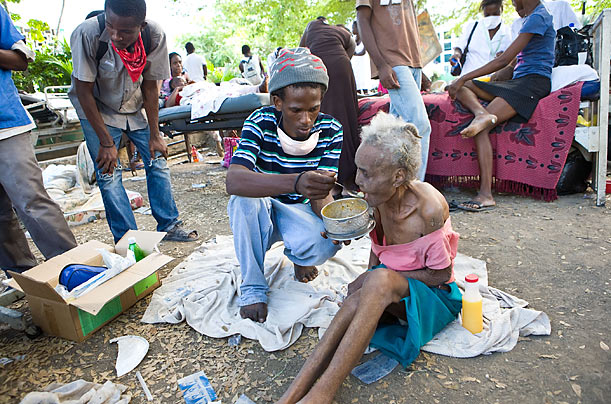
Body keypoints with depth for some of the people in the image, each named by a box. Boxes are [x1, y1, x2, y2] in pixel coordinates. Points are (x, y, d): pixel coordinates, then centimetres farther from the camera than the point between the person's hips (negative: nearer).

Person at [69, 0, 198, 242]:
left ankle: (169, 226, 14)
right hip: (96, 109, -2)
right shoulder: (87, 34, -30)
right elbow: (84, 91, -22)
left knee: (157, 161, 0)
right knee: (108, 174, -8)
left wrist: (154, 135, -11)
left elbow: (150, 88, -13)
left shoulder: (155, 36, -24)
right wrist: (106, 142, -23)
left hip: (135, 105, 3)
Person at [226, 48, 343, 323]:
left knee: (325, 245, -32)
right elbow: (233, 181, -38)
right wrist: (296, 182, -54)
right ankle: (252, 286, -15)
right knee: (244, 198, -35)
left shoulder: (330, 131, -14)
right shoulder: (261, 122, -21)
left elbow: (320, 194, -18)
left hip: (301, 212, 1)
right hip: (260, 215, 0)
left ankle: (298, 257, 7)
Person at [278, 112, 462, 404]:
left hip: (433, 294, -5)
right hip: (388, 288, 5)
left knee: (380, 280, -37)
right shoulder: (379, 198, -9)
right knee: (357, 300, -30)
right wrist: (368, 282, -8)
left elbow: (441, 274, -16)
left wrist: (377, 278, -18)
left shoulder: (429, 208, -26)